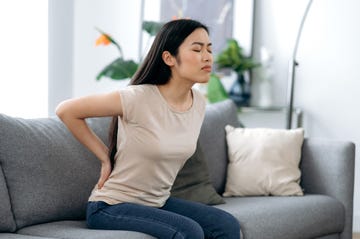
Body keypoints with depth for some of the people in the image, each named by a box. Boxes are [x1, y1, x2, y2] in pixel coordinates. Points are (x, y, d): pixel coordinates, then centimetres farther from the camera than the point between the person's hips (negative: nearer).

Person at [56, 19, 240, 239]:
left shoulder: (199, 103, 0)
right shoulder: (138, 99, -21)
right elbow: (66, 111, -13)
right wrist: (105, 157, -8)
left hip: (158, 203, 7)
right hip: (111, 207, -7)